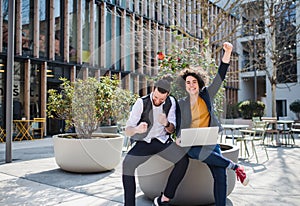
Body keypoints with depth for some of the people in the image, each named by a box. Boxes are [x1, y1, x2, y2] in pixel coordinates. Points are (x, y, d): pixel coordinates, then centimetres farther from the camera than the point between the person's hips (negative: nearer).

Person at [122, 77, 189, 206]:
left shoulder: (171, 102, -7)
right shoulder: (141, 103, -17)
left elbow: (172, 130, -6)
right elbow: (127, 131, -19)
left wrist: (166, 124, -31)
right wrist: (137, 129, -44)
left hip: (163, 141, 2)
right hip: (144, 142, -2)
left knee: (183, 160, -23)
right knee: (127, 164, -29)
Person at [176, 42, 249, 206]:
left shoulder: (207, 95, 8)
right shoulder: (181, 103, 8)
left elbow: (220, 77, -1)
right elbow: (180, 125, 10)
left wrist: (227, 54, -12)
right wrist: (179, 137, -11)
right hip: (191, 144, -1)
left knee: (220, 174, -15)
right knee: (202, 154, -35)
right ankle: (235, 167, -13)